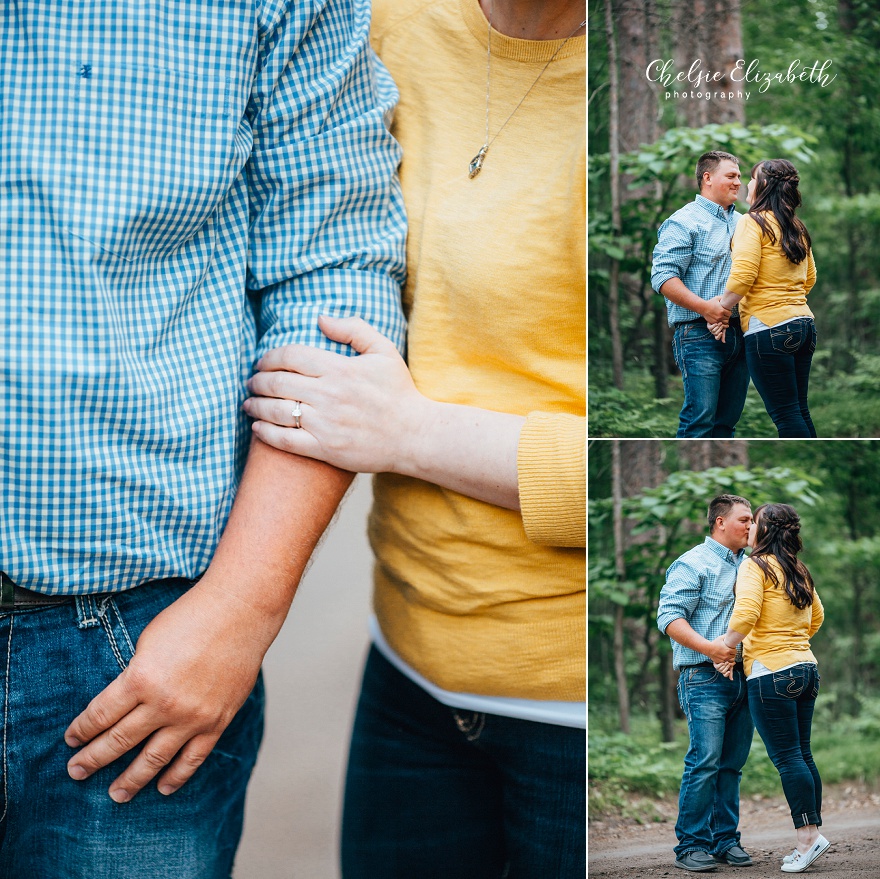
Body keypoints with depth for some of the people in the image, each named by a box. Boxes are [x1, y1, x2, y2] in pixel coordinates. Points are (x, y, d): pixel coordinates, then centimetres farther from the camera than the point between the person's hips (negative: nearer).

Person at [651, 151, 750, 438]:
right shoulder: (685, 221, -4)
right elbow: (663, 276, -13)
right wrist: (704, 307, -22)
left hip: (739, 334, 7)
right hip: (701, 333, -7)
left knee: (728, 418, 9)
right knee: (700, 418, -11)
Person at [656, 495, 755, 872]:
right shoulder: (693, 564, -3)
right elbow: (669, 616, -12)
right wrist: (708, 647, -22)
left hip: (745, 677, 7)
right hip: (705, 678, -7)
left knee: (732, 764, 8)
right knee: (704, 761, -11)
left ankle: (725, 839, 15)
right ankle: (692, 845, -4)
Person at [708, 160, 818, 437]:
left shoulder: (753, 222, -9)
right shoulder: (797, 227, 14)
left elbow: (743, 276, -19)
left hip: (769, 328, -8)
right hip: (803, 325, 8)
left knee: (785, 415, -3)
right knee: (800, 411, 13)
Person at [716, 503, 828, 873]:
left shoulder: (756, 566, -9)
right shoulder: (799, 571, 14)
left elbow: (745, 614, -22)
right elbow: (816, 617, 24)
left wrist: (725, 650, -10)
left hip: (771, 672, -8)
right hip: (805, 668, 8)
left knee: (786, 756, -5)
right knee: (801, 754, 10)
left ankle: (808, 835, -6)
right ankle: (809, 840, 13)